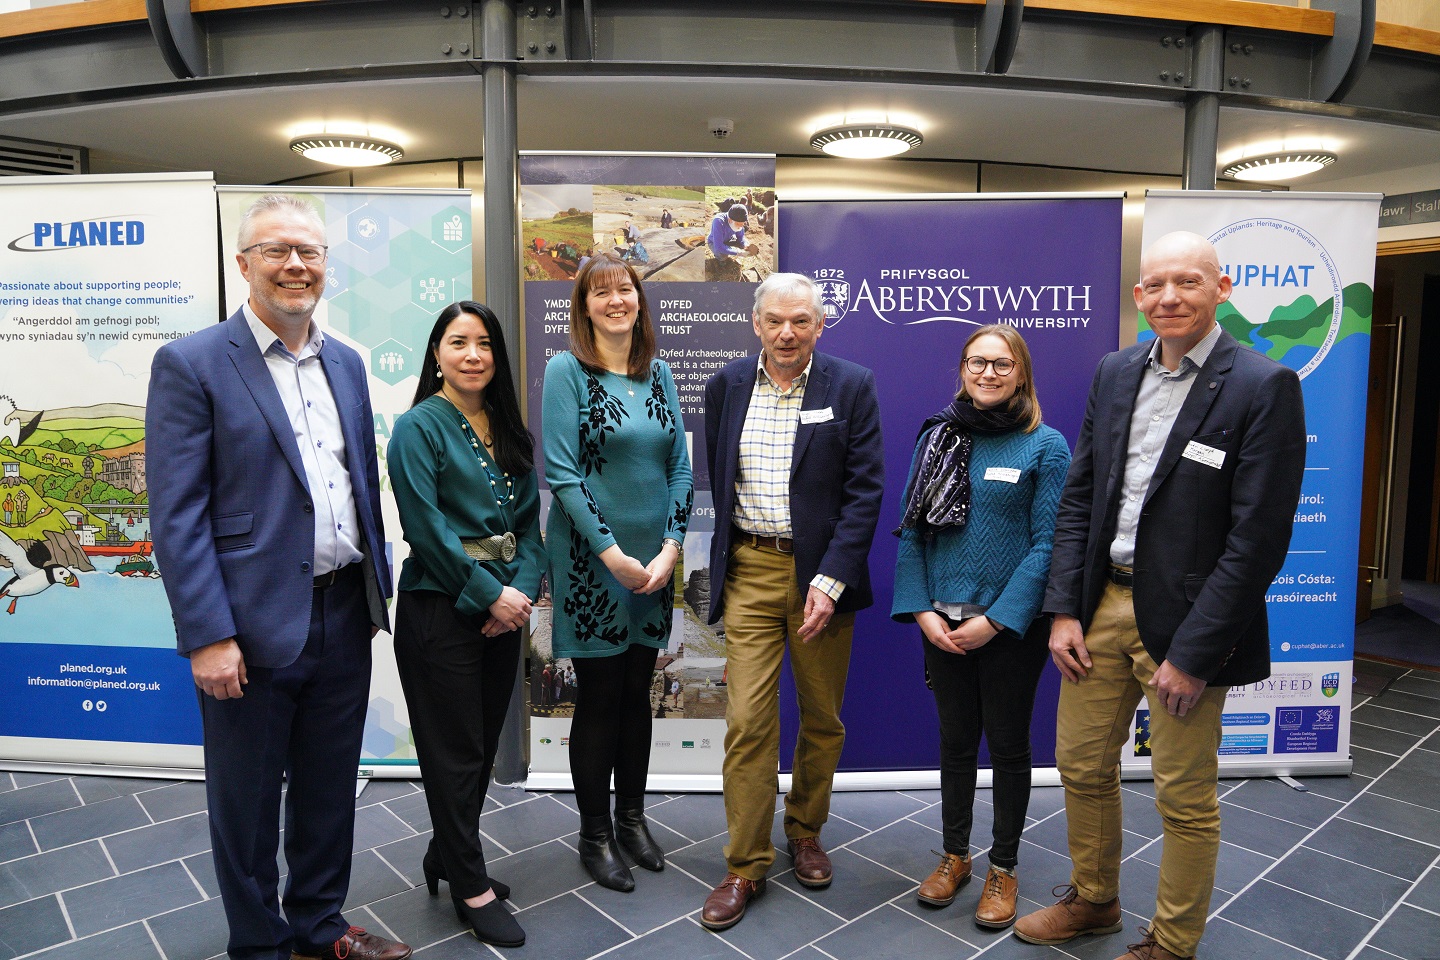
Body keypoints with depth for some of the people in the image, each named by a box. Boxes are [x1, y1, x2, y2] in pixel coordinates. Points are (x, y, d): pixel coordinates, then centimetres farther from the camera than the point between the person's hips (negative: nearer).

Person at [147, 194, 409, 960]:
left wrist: (378, 589, 12)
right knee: (248, 803, 14)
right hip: (254, 625, -5)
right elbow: (176, 515, -13)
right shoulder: (190, 364, -9)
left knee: (329, 789, 20)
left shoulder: (345, 363, 9)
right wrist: (208, 636, -17)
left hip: (344, 616, 6)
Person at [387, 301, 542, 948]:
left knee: (484, 744, 15)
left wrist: (524, 589, -8)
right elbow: (426, 527, -16)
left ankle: (446, 857, 36)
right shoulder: (419, 427, -8)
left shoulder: (509, 431, 10)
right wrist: (490, 592, -16)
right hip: (440, 607, -6)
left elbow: (529, 521, 7)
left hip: (504, 606, 6)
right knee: (455, 750, 5)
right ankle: (472, 887, 21)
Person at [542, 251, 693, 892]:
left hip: (654, 560, 4)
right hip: (590, 560, -4)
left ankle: (632, 817, 33)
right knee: (598, 696, 6)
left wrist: (670, 548, -5)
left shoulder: (658, 373, 8)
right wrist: (613, 554, -15)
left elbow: (679, 466, 6)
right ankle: (595, 834, 24)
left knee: (638, 693, 14)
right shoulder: (566, 371, -6)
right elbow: (561, 471, -12)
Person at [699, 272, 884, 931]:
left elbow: (865, 490, -8)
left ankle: (805, 833, 37)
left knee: (822, 719, 13)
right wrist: (723, 562, 10)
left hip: (822, 572, -1)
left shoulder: (851, 386, -4)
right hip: (749, 573, 1)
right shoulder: (727, 385, 4)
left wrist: (830, 580, -15)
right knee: (746, 721, 0)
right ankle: (745, 866, 16)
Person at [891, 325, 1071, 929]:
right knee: (955, 739, 15)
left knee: (1008, 744, 11)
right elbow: (911, 530, 3)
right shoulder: (937, 437, 4)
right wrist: (921, 611, -6)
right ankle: (954, 855, 34)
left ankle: (1003, 868, 29)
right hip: (942, 622, 3)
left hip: (1012, 625, -3)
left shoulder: (1046, 445, -6)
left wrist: (997, 620, -15)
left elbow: (1047, 543, -10)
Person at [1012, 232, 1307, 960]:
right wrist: (1064, 608, 1)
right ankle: (1092, 901, 42)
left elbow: (1258, 537, -15)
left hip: (1184, 619, -5)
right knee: (1081, 765, 17)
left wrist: (1192, 653, -16)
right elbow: (1078, 498, 8)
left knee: (1185, 798, 10)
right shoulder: (1115, 373, 6)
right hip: (1102, 603, 6)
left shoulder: (1264, 387, -11)